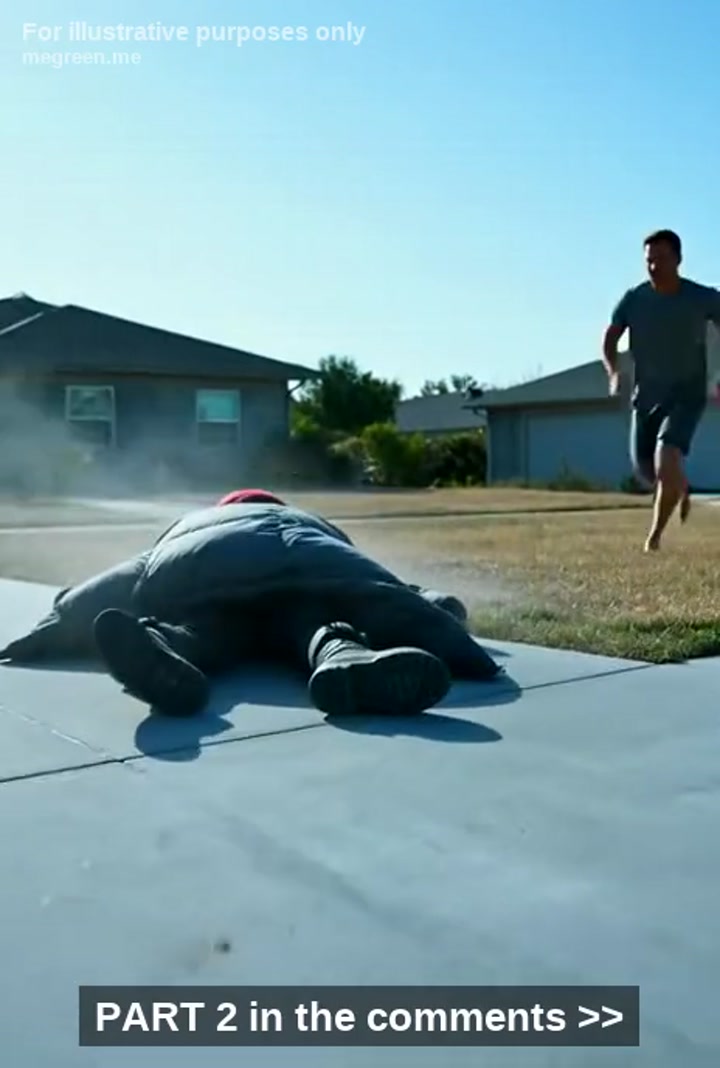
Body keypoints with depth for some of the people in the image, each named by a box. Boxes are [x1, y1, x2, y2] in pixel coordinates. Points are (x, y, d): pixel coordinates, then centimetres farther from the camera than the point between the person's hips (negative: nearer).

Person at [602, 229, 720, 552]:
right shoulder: (634, 298, -6)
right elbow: (610, 338, 0)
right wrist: (614, 373, -19)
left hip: (687, 396, -3)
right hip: (646, 396, 3)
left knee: (666, 461, -23)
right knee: (646, 473, 9)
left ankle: (655, 534, -5)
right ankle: (680, 488, 45)